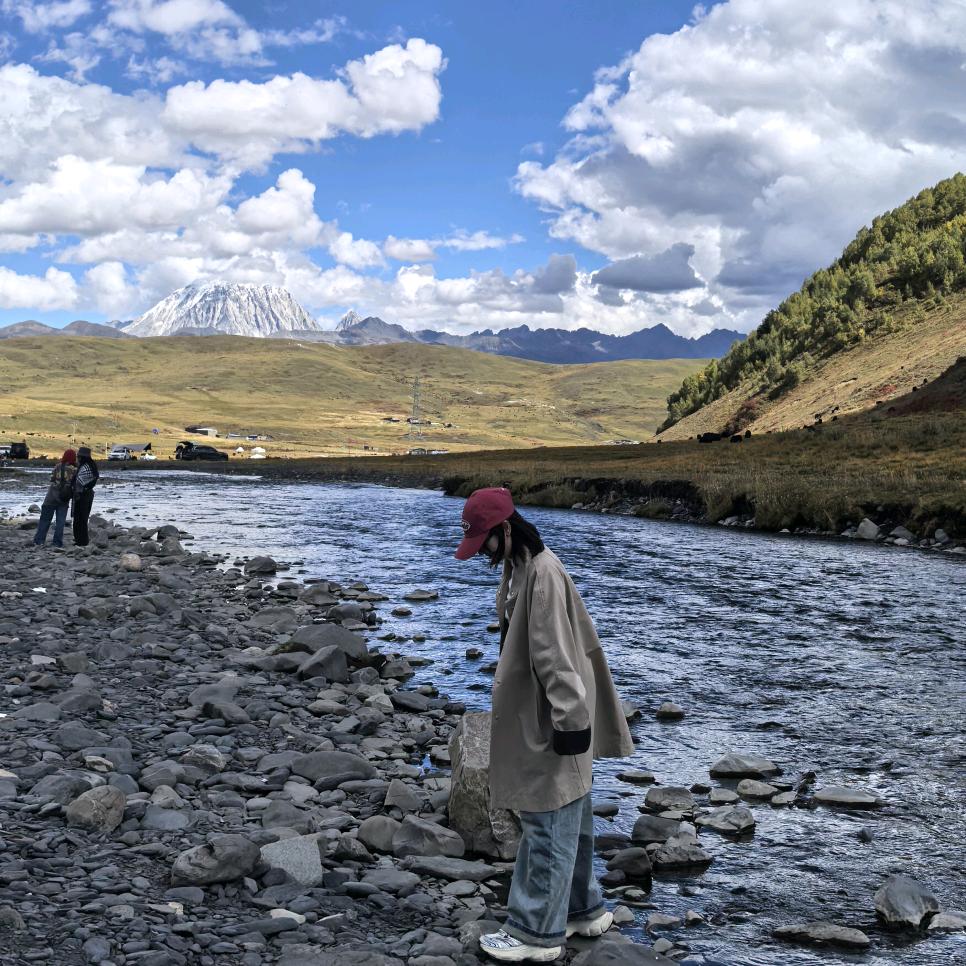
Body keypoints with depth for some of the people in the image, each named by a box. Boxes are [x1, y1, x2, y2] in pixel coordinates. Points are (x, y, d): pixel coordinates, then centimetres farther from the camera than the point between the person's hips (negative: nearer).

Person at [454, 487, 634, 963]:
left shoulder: (543, 573, -22)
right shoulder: (519, 568, 10)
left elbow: (557, 655, -24)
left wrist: (569, 720, -23)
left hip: (551, 724, -10)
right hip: (533, 719, 10)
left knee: (548, 825, 0)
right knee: (568, 821, 18)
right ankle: (582, 909, 30)